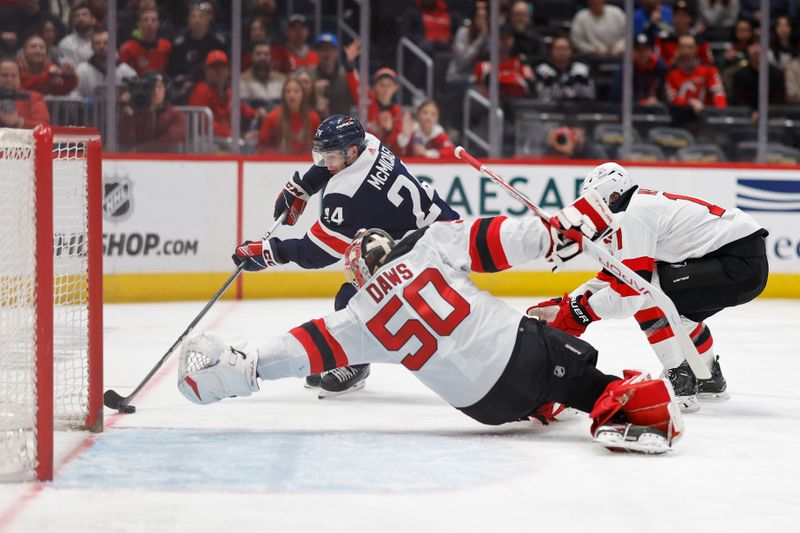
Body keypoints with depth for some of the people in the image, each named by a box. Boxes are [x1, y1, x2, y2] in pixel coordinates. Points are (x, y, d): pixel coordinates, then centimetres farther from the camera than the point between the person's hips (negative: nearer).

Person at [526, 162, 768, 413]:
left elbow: (626, 296, -17)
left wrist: (571, 313, -7)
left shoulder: (632, 218, -12)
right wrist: (562, 305, 16)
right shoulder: (642, 204, 18)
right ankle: (709, 378, 36)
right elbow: (611, 278, 23)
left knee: (643, 292, -13)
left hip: (742, 264, -10)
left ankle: (680, 383, -8)